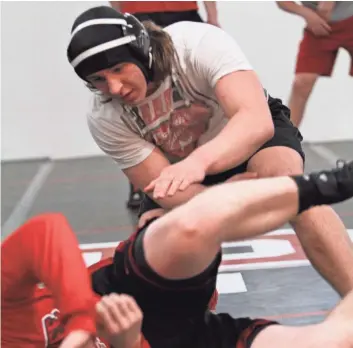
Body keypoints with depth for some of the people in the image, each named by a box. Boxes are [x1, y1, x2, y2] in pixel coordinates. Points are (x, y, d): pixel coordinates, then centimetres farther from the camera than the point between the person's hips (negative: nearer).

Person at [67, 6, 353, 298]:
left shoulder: (200, 43, -33)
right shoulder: (105, 119, -24)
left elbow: (257, 121, -46)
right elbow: (164, 190, -26)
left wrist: (199, 160, -65)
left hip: (254, 129, -3)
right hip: (180, 168, 4)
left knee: (284, 180, -35)